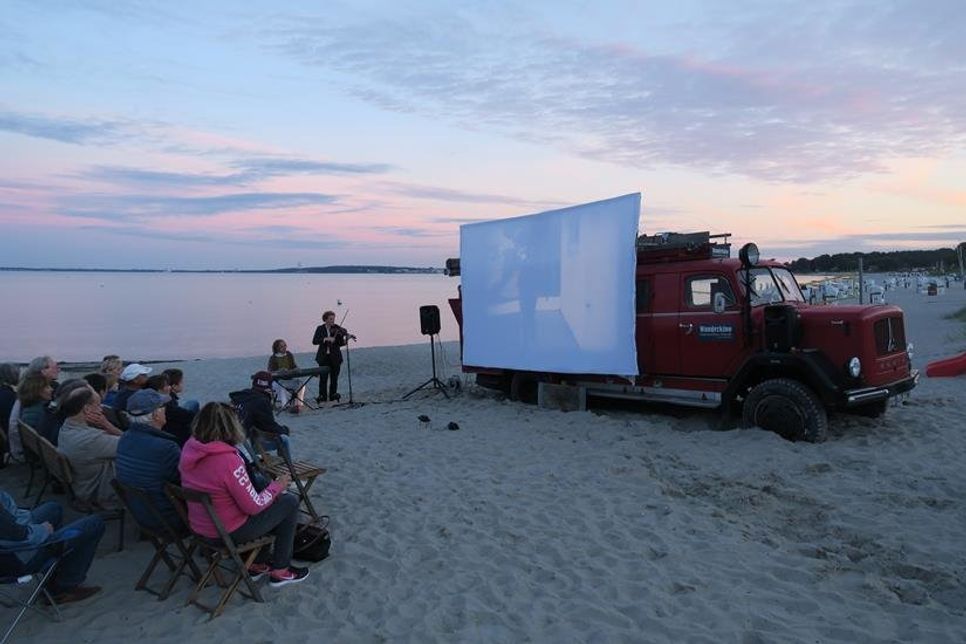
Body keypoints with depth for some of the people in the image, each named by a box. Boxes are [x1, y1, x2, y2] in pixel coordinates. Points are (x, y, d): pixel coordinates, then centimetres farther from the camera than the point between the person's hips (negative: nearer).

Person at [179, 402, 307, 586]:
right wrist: (276, 486, -6)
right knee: (290, 502, 7)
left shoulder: (188, 449, -9)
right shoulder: (228, 460, -31)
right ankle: (280, 570, 17)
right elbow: (254, 506, -21)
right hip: (229, 532, -8)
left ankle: (255, 564, 32)